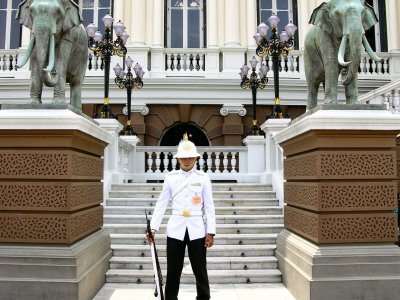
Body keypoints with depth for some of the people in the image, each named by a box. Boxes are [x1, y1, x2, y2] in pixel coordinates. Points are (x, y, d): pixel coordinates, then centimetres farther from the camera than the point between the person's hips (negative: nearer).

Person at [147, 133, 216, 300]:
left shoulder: (203, 178, 0)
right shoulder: (170, 177, 3)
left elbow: (209, 207, 1)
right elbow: (161, 204, 3)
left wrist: (210, 232, -3)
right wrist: (153, 227, -4)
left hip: (197, 230, -1)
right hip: (175, 230, 1)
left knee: (200, 271, 8)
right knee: (173, 271, 8)